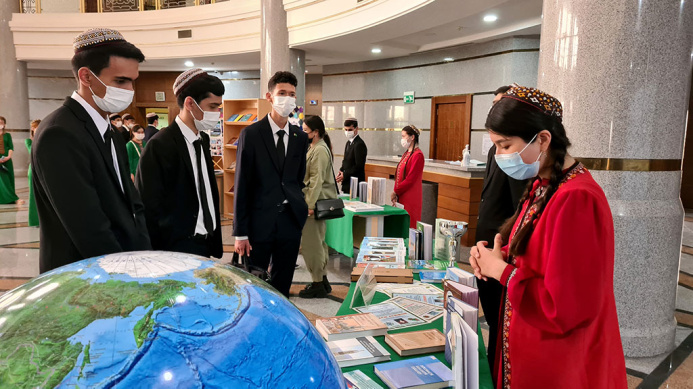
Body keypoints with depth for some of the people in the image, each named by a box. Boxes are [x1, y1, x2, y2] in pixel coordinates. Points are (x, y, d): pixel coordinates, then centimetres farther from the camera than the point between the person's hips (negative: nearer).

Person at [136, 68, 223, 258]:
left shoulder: (203, 139, 8)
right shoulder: (160, 146, -17)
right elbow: (150, 208, -14)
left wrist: (215, 241, 11)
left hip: (206, 243, 8)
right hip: (178, 248, -7)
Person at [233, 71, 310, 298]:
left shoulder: (300, 137, 7)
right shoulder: (251, 134, -6)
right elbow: (241, 185, -6)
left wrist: (300, 212, 10)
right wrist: (240, 232, -8)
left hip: (290, 222, 4)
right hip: (260, 223, -4)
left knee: (282, 287, 13)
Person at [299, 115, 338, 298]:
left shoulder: (320, 150, -15)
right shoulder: (315, 148, 17)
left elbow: (316, 180, -21)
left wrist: (309, 204, -23)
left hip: (316, 203, -11)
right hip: (316, 201, 11)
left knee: (311, 244, -5)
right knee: (318, 242, 16)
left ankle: (317, 285, 4)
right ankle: (323, 281, 25)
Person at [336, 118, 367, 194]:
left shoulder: (359, 144, -15)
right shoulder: (349, 142, 14)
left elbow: (359, 166, -18)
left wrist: (345, 175, -15)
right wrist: (341, 171, 4)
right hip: (347, 183, 9)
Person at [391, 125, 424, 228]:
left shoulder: (417, 155, -13)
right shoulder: (406, 154, 16)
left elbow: (410, 179, -17)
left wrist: (395, 192, -11)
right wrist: (396, 194, 4)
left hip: (410, 198, -8)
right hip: (401, 196, 8)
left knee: (409, 225, -5)